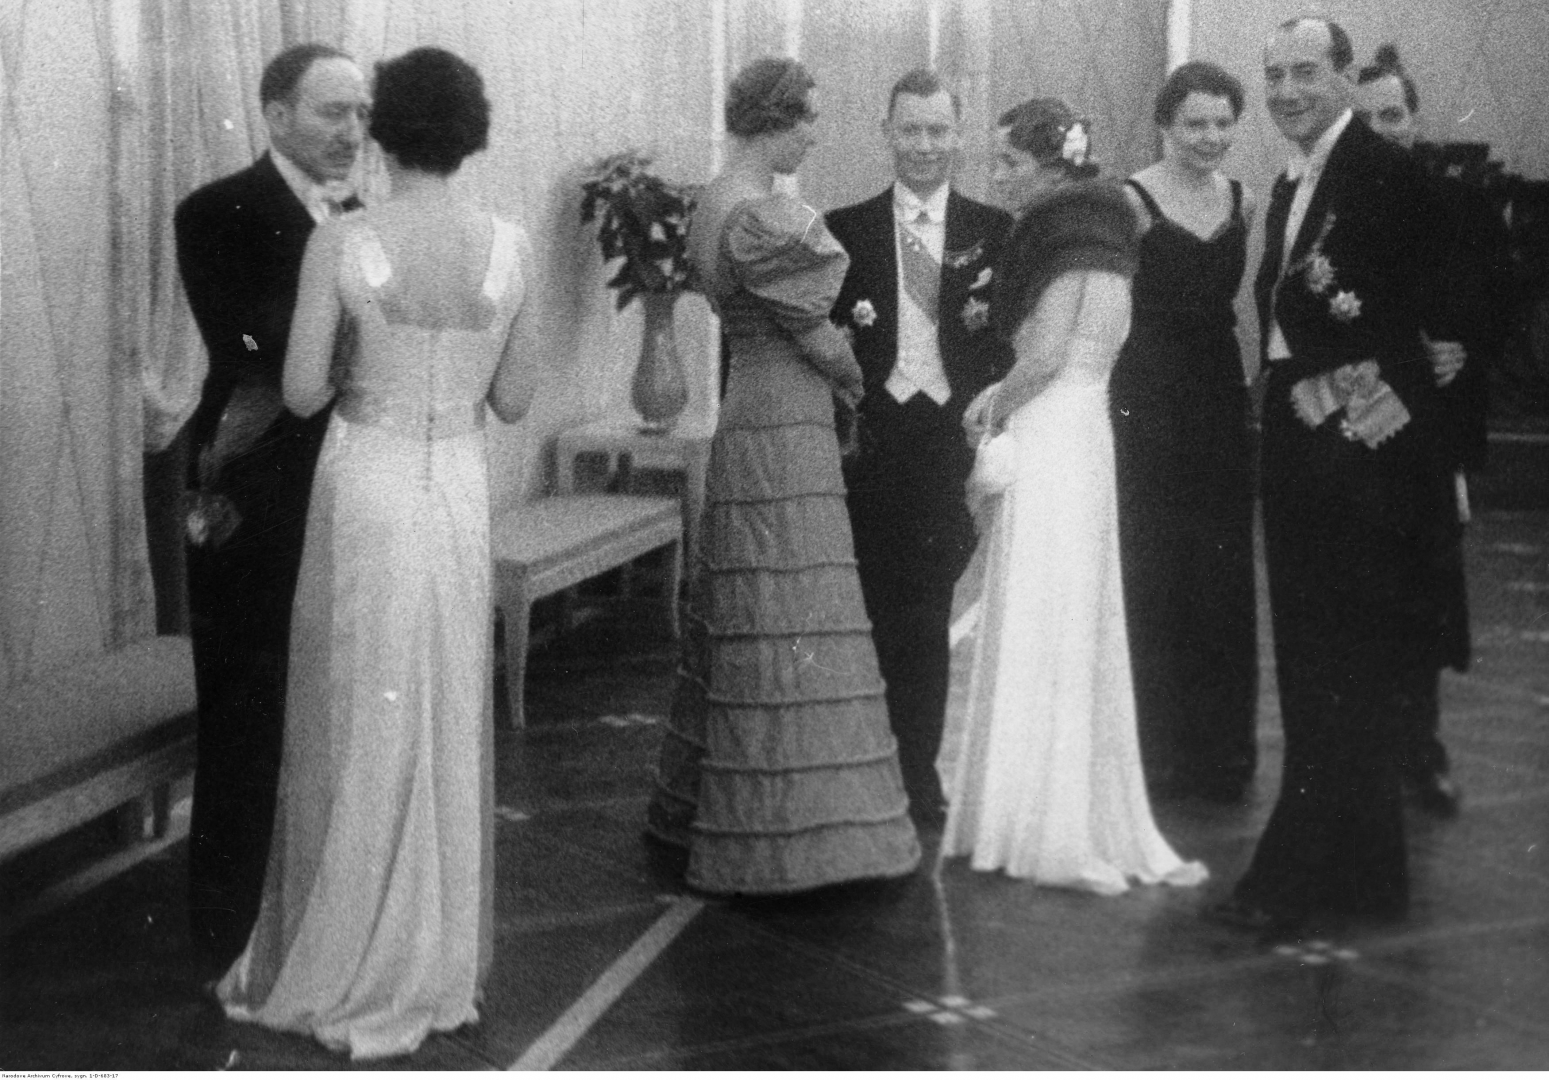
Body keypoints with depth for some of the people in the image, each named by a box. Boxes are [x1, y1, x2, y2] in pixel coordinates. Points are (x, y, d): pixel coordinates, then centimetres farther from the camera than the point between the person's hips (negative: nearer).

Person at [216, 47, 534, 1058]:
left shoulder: (342, 242, -12)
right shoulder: (510, 246, -3)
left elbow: (303, 392, -9)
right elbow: (513, 399, 4)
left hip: (365, 492, -3)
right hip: (461, 497, 3)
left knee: (355, 729, 8)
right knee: (448, 725, 15)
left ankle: (347, 971, 18)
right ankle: (438, 963, 25)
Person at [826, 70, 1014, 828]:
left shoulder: (994, 231, 7)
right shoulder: (845, 230, 6)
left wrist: (990, 321, -12)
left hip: (954, 440, 0)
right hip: (872, 439, 0)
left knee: (929, 616, 5)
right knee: (872, 611, 2)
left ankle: (918, 773, 14)